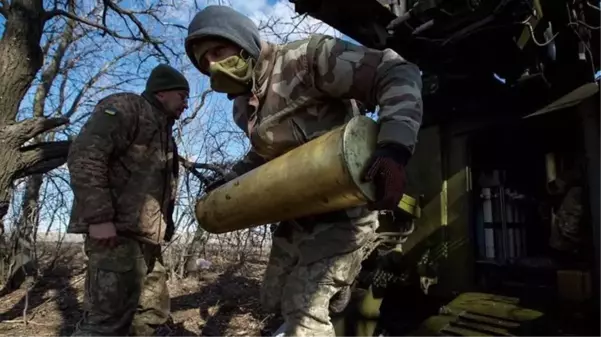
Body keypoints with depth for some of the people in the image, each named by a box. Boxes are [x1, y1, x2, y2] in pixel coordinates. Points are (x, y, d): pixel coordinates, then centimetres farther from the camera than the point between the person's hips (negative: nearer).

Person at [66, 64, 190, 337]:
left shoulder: (164, 133, 28)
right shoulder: (125, 107, -1)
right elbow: (84, 155, -16)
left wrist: (165, 228, 20)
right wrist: (99, 217, -23)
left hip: (146, 237, 10)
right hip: (117, 233, -10)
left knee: (153, 314, 12)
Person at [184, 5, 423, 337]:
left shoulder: (305, 57, -18)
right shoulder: (243, 107, 8)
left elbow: (398, 75, -24)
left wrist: (394, 147, -38)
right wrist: (229, 182, 14)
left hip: (340, 212, -9)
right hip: (296, 216, 9)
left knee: (304, 309, -9)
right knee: (274, 298, 20)